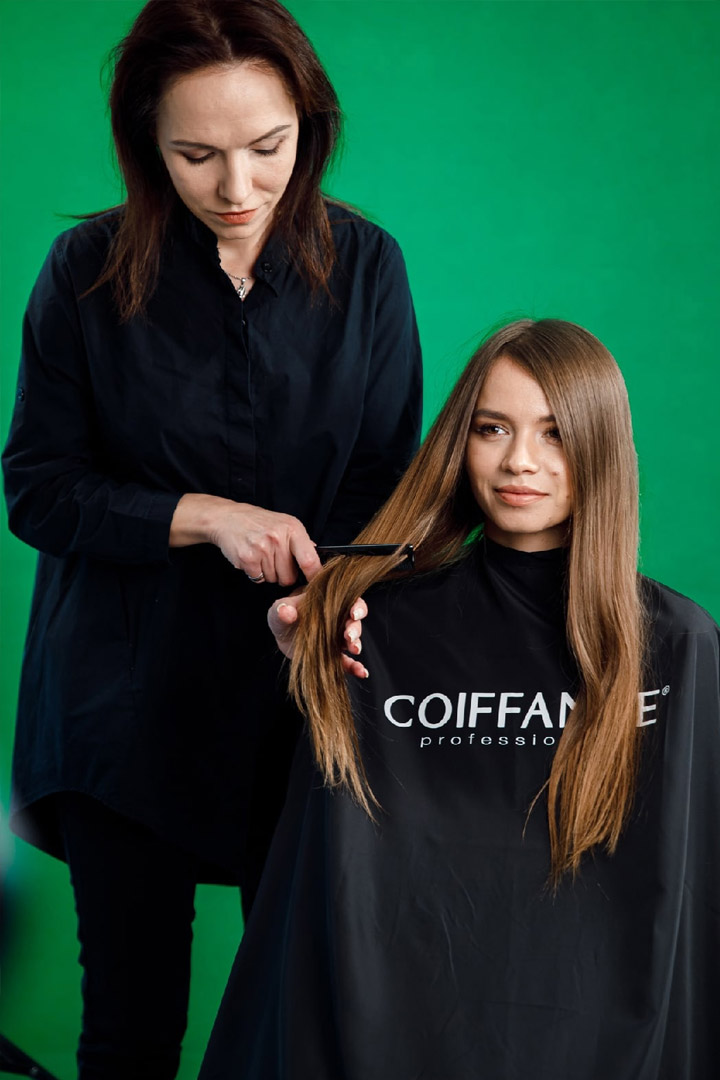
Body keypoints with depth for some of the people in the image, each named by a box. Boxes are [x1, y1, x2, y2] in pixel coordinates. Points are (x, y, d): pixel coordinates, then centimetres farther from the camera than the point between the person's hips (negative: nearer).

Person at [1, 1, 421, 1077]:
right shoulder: (89, 270, -5)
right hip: (128, 698, -1)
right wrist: (204, 517, -18)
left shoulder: (365, 268, -1)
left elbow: (385, 481, 1)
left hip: (300, 687, 1)